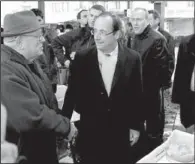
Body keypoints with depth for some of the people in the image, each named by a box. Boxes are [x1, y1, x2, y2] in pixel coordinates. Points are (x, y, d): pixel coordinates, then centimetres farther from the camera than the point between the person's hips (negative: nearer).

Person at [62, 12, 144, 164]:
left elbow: (137, 95, 0)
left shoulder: (132, 58, -7)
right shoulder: (82, 57, -8)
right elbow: (72, 91, 0)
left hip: (121, 131, 0)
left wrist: (136, 126, 3)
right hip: (90, 130, 0)